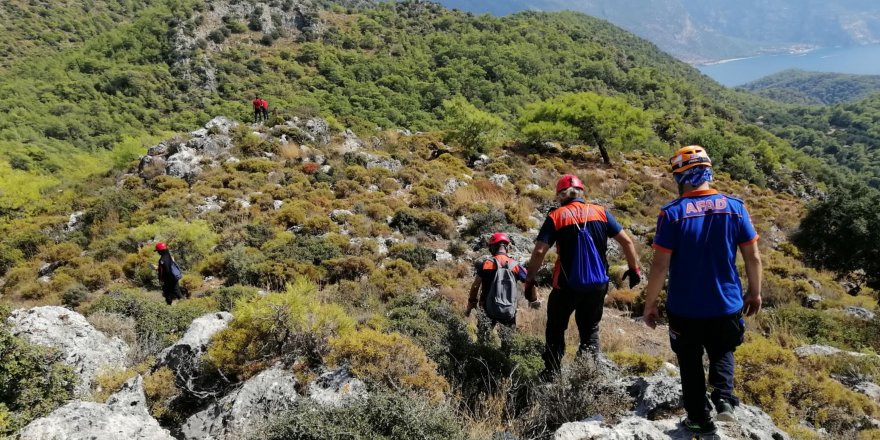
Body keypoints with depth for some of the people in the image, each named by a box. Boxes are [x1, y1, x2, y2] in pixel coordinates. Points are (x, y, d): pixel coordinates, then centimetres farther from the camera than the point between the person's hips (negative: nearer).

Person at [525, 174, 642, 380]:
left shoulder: (556, 216, -6)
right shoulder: (600, 212, 2)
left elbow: (539, 252, -12)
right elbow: (626, 241, 1)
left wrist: (530, 280, -2)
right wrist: (634, 269, 13)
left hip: (567, 286, -3)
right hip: (598, 284, 3)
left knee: (555, 330, 16)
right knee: (590, 330, 19)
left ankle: (551, 374, 18)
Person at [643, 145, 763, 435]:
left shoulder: (672, 213, -16)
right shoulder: (735, 207, -6)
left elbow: (660, 265, -16)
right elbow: (753, 257, -1)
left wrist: (649, 304, -5)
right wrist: (755, 293, 14)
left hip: (684, 308, -2)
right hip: (726, 305, 3)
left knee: (691, 363, 17)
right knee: (722, 353, 27)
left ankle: (699, 419, 28)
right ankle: (724, 399, 6)